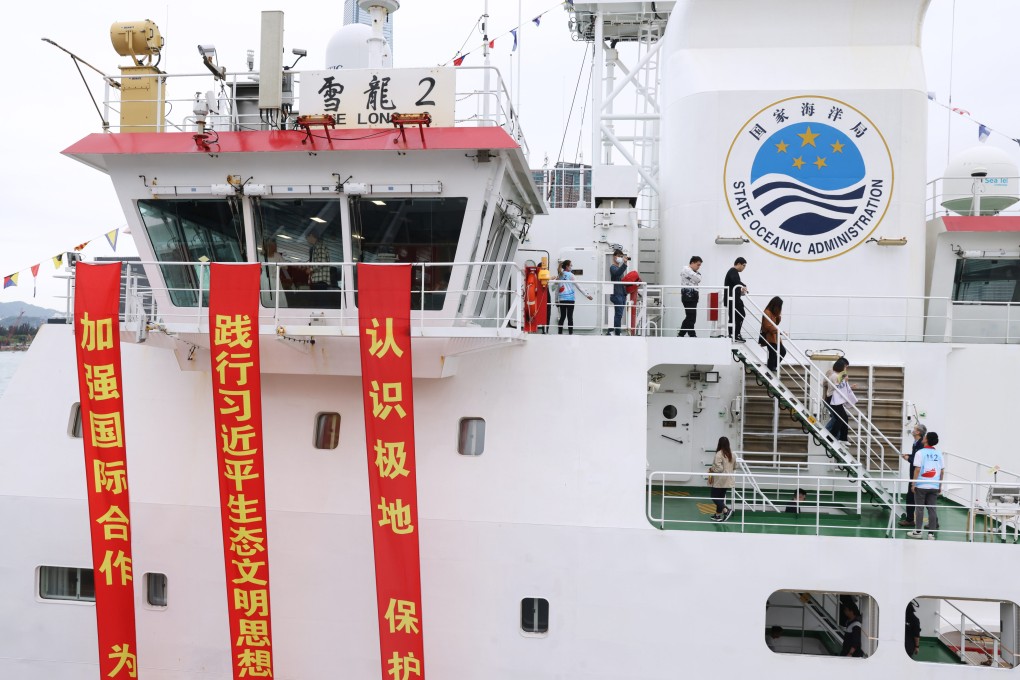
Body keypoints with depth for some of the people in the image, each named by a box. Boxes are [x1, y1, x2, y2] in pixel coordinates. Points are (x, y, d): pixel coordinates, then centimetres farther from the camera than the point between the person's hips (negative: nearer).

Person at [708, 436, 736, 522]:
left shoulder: (719, 454, -18)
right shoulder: (731, 454, 5)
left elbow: (719, 468, -22)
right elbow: (735, 467, 16)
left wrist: (711, 469, -6)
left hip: (719, 480, -7)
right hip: (728, 481, 7)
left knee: (714, 497, 2)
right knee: (721, 497, 16)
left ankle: (726, 510, -15)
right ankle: (718, 515, 21)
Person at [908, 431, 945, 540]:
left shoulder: (920, 453, -8)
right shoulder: (939, 454, 4)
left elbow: (917, 469, -11)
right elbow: (942, 471, 6)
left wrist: (914, 483, -3)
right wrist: (940, 486, 14)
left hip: (921, 486, -3)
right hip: (934, 486, 3)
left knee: (920, 509, 5)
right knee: (932, 509, 6)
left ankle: (918, 531, 11)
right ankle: (931, 533, 7)